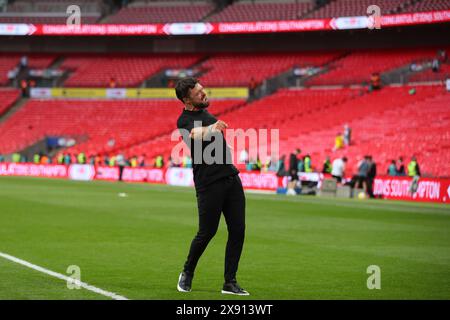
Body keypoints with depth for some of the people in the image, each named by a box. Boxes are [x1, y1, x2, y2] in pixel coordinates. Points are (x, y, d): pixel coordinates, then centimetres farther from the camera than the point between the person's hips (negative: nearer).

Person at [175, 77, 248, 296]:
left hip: (231, 177, 7)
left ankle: (230, 282, 7)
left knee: (237, 230, 0)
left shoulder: (205, 112, 15)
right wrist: (211, 128, -54)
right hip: (209, 184, -7)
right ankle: (187, 273, 23)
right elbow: (194, 135, -37)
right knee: (207, 233, -2)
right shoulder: (185, 120, -12)